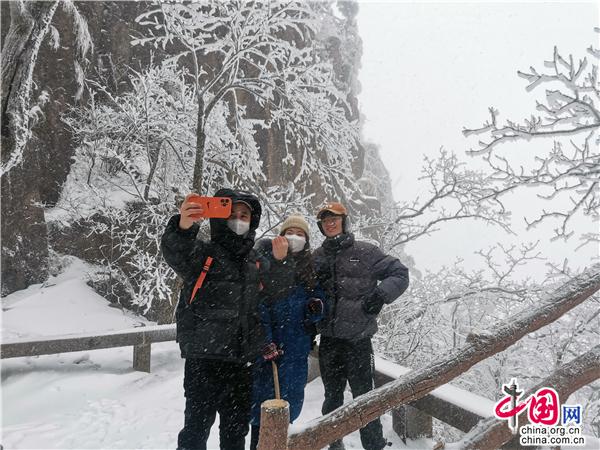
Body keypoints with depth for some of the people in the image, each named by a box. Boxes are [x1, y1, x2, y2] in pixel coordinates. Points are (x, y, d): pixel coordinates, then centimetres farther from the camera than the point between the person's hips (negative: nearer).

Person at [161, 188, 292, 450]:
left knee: (237, 428, 18)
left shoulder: (255, 261, 10)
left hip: (242, 361, 5)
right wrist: (183, 227, -50)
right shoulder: (204, 253, -7)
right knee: (197, 426, 0)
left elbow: (267, 304, 21)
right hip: (203, 359, -5)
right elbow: (175, 252, -30)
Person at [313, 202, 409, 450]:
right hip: (328, 340, 4)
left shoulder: (365, 252, -3)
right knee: (332, 397, 17)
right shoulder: (317, 257, 7)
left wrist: (380, 294, -17)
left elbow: (400, 273, -2)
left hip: (358, 339, -3)